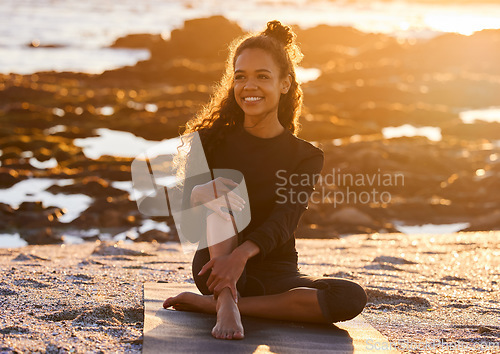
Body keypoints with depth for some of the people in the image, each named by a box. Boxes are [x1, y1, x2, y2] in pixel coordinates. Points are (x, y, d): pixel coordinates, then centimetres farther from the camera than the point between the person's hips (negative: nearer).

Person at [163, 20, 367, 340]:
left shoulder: (307, 157, 1)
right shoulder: (212, 140, 3)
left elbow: (283, 222, -16)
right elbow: (193, 199, -11)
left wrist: (242, 253, -37)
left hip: (274, 271, 1)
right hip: (215, 264, -1)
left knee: (352, 298, -27)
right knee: (221, 187, -24)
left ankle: (211, 302, -26)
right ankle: (227, 304, -37)